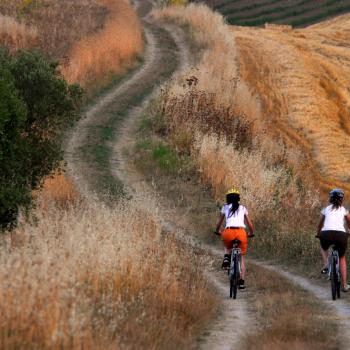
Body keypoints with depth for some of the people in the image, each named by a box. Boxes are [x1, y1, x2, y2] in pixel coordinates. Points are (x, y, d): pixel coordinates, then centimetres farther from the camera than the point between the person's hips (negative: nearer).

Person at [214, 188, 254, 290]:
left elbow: (219, 223, 24)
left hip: (228, 232, 0)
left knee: (228, 247, 35)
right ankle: (242, 282, 5)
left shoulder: (225, 207, 18)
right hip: (241, 232, 0)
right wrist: (251, 233, 40)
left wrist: (217, 231, 43)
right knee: (242, 257, 15)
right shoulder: (243, 208, 20)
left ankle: (226, 257, 2)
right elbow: (250, 224, 22)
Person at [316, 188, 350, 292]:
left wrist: (318, 234, 51)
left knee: (324, 248, 37)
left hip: (326, 234, 0)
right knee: (342, 258, 23)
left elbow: (320, 225, 33)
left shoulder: (325, 209, 21)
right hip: (341, 235, 0)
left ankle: (326, 265, 9)